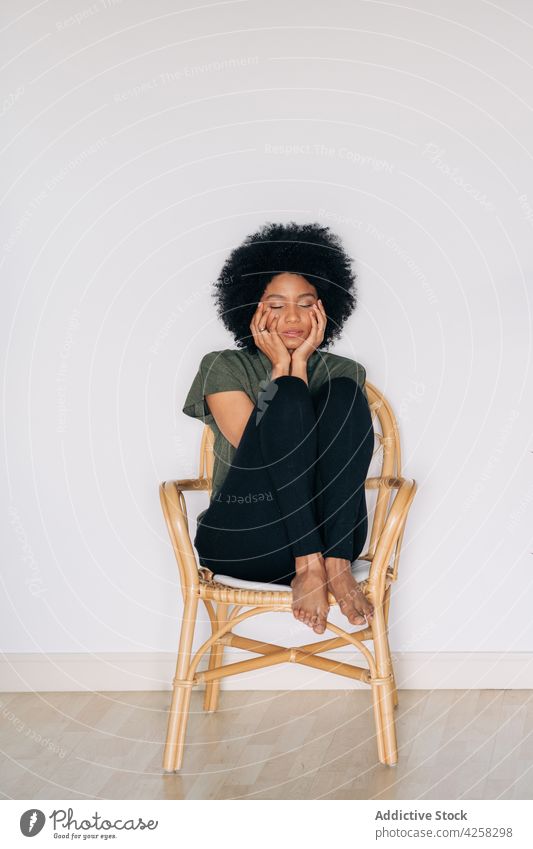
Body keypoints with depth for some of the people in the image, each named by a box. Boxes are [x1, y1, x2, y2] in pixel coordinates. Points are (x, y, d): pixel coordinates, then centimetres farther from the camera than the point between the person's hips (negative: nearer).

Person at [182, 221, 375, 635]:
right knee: (290, 397, -23)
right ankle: (308, 566, -28)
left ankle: (335, 562, -26)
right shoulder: (224, 368, 6)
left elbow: (323, 450, -7)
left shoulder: (342, 372, 12)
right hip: (242, 539, -2)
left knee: (343, 393, -19)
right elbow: (258, 448, -10)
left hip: (330, 532, 2)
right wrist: (281, 367, -7)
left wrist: (300, 362, -7)